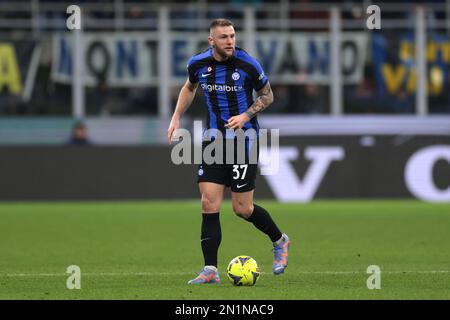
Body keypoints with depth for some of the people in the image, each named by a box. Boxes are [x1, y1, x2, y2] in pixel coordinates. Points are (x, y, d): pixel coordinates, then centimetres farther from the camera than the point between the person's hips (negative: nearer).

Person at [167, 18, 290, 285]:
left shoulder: (248, 65, -13)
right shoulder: (198, 64, -3)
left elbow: (267, 95, 1)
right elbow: (189, 88, 20)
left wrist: (246, 115, -15)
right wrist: (176, 118, 10)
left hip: (244, 138, -4)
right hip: (214, 140, 4)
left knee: (242, 209, -1)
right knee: (209, 205, -5)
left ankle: (280, 241, 27)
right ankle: (210, 271, -2)